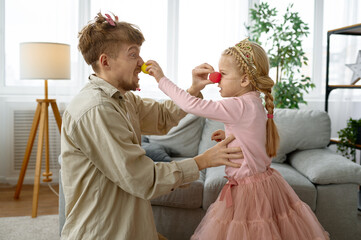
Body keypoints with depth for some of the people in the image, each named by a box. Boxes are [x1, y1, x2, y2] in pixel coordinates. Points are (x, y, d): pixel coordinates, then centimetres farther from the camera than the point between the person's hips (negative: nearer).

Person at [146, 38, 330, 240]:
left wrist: (162, 79, -19)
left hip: (249, 191, -9)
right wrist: (229, 136, 8)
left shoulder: (240, 107, -23)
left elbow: (193, 105, -27)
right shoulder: (254, 104, 5)